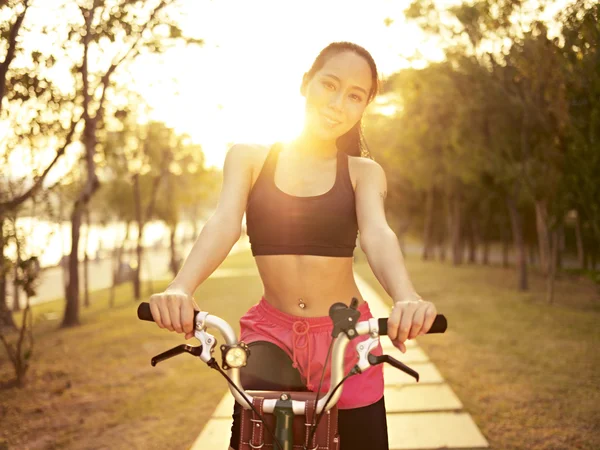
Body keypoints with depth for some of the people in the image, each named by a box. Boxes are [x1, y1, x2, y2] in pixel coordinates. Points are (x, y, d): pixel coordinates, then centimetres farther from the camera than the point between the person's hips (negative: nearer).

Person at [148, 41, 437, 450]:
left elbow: (377, 234, -16)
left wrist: (406, 299, -38)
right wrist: (180, 289, -34)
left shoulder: (363, 172, 2)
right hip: (272, 334, -1)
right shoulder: (249, 158, 2)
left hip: (345, 339, 1)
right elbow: (224, 223, -14)